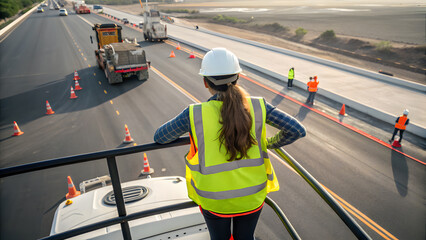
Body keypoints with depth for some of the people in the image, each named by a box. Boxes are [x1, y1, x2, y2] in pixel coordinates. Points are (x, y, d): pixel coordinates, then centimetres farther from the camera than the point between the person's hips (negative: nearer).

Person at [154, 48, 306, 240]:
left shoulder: (195, 114, -19)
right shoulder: (257, 107, -15)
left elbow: (160, 137, -4)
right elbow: (297, 130, -10)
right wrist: (271, 143, 8)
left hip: (214, 200, -1)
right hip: (252, 195, 2)